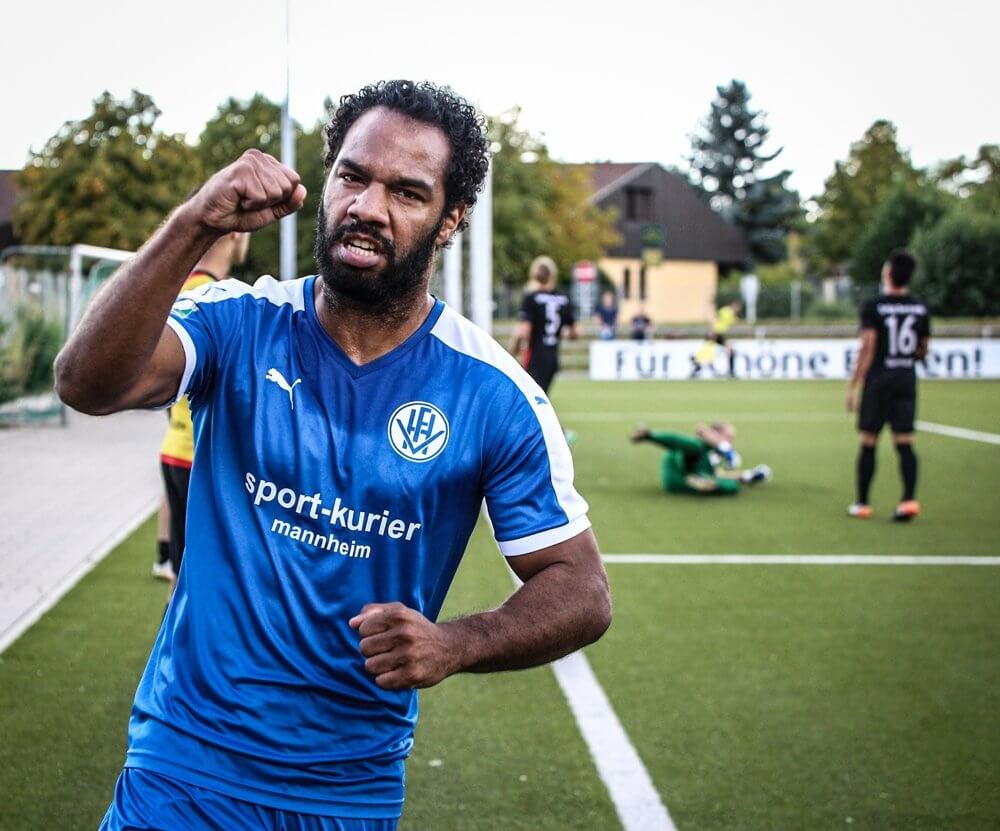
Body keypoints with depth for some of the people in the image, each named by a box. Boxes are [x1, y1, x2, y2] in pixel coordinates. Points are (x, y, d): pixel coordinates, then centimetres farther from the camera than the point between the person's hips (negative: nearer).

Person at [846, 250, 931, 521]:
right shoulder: (920, 308, 6)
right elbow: (923, 350, 12)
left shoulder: (873, 307, -9)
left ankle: (862, 503, 10)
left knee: (868, 443, 4)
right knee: (904, 442, 4)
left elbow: (867, 348, -13)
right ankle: (909, 499, -9)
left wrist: (853, 385, -9)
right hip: (907, 378, 4)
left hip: (879, 379, -4)